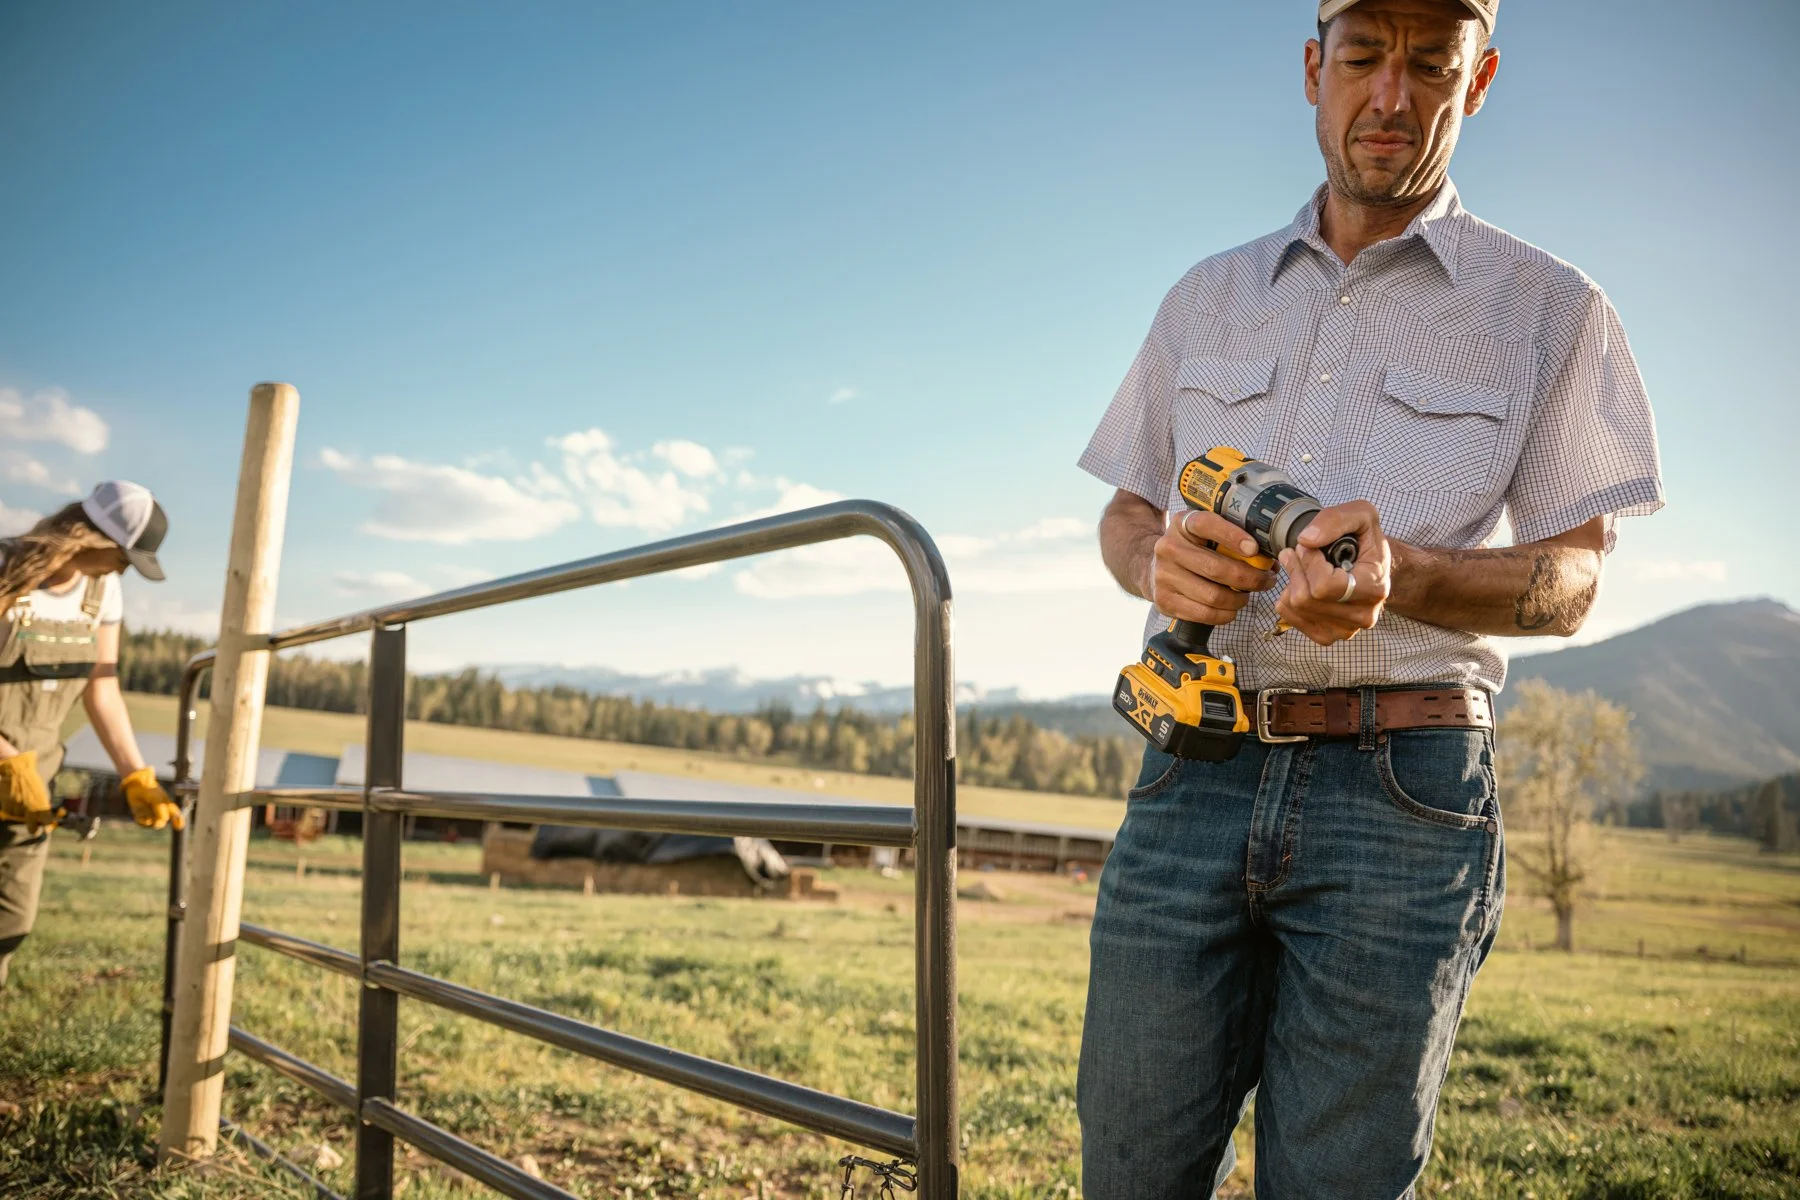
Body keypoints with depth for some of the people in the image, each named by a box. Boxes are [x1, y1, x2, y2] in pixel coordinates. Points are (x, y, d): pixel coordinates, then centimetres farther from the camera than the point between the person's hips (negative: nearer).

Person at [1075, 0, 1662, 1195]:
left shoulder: (1549, 310, 7)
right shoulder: (1208, 298, 16)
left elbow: (1571, 579, 3)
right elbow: (1125, 514, 18)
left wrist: (1399, 576, -18)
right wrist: (1157, 561, -7)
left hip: (1404, 795, -2)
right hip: (1196, 778, 3)